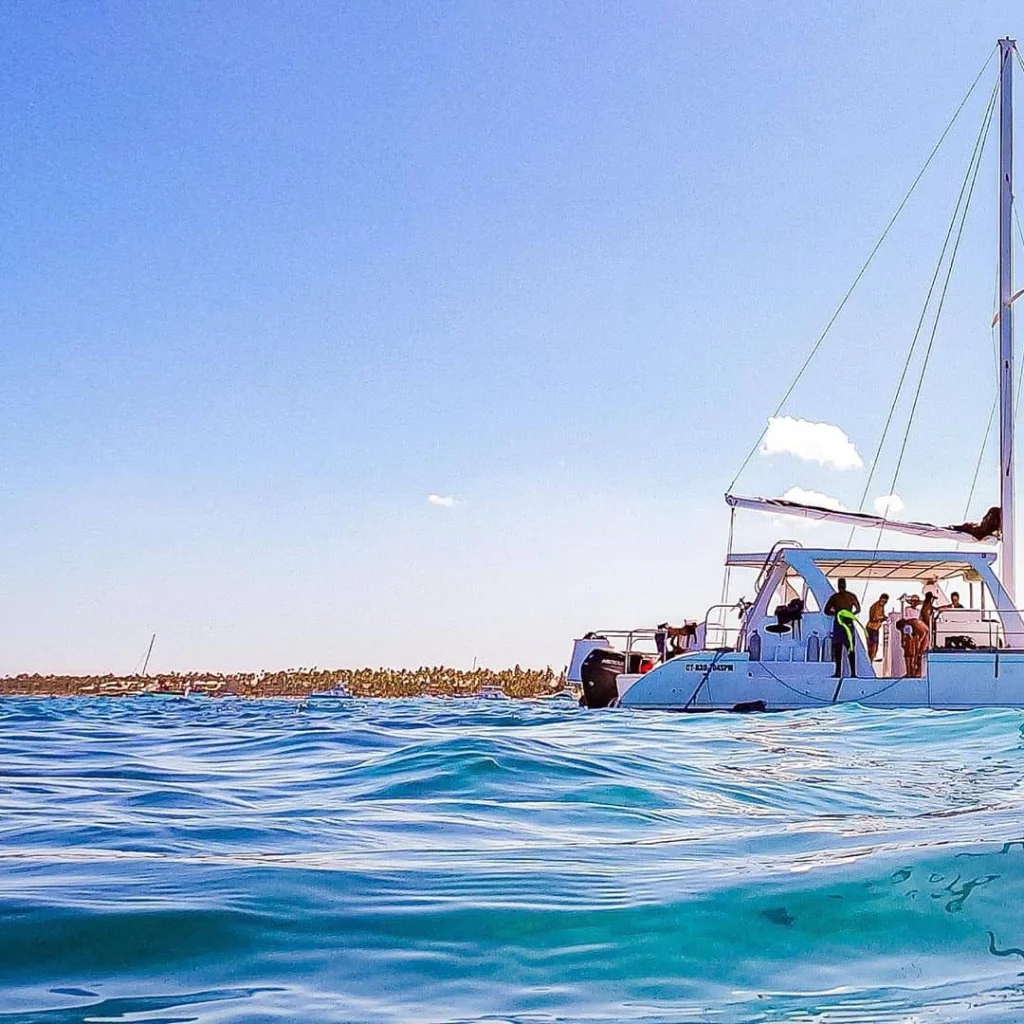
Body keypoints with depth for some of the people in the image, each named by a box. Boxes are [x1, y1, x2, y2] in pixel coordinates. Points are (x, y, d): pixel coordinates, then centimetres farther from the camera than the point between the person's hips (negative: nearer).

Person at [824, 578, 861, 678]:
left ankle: (853, 672, -7)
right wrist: (834, 613, -10)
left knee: (850, 648, -7)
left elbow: (858, 608, 11)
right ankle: (838, 672, 5)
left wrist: (852, 614, -10)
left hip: (848, 623, -2)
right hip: (837, 624, 2)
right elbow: (826, 610, 9)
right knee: (837, 648, 2)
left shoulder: (851, 597, 4)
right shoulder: (834, 597, 7)